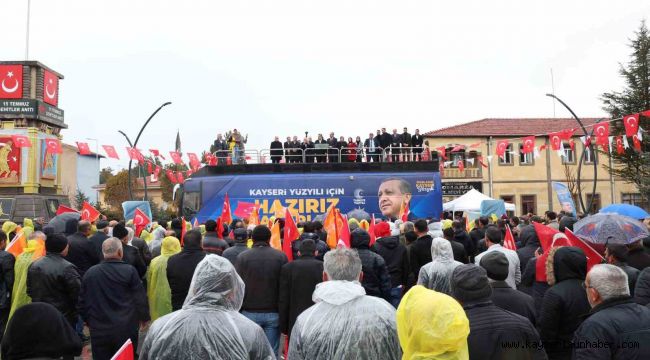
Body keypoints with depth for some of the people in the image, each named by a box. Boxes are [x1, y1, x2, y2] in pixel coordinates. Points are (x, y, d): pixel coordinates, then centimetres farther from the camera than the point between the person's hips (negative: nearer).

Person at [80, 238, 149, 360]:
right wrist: (144, 317, 9)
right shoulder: (129, 271, -11)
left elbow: (82, 301, 8)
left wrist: (88, 320, 24)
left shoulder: (90, 273, 0)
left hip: (99, 330, 3)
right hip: (125, 329, -3)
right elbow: (140, 298, -7)